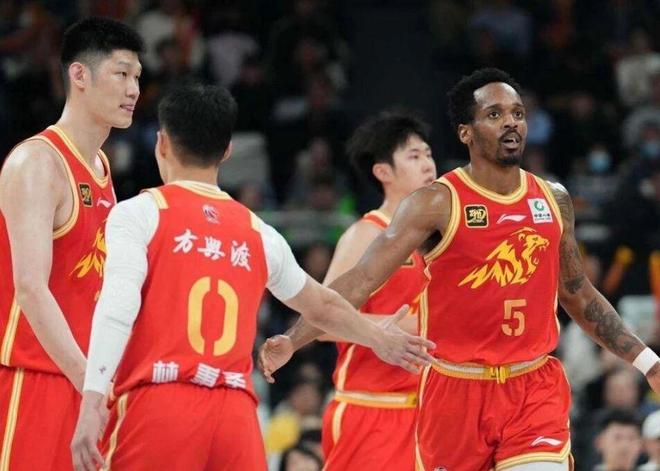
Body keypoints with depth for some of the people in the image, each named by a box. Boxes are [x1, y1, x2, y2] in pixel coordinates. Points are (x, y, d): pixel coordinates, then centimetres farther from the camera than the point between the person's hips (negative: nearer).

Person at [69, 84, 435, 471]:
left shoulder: (139, 214, 4)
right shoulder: (258, 234, 20)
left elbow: (117, 306, -12)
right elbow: (323, 307, 35)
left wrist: (92, 401, -19)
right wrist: (380, 340, 55)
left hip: (159, 409, -4)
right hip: (237, 416, 4)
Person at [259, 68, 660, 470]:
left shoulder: (553, 200, 7)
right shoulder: (439, 203, -7)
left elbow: (579, 295, 21)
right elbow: (361, 280, -14)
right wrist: (292, 341, -26)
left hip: (535, 391, 2)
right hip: (457, 390, -2)